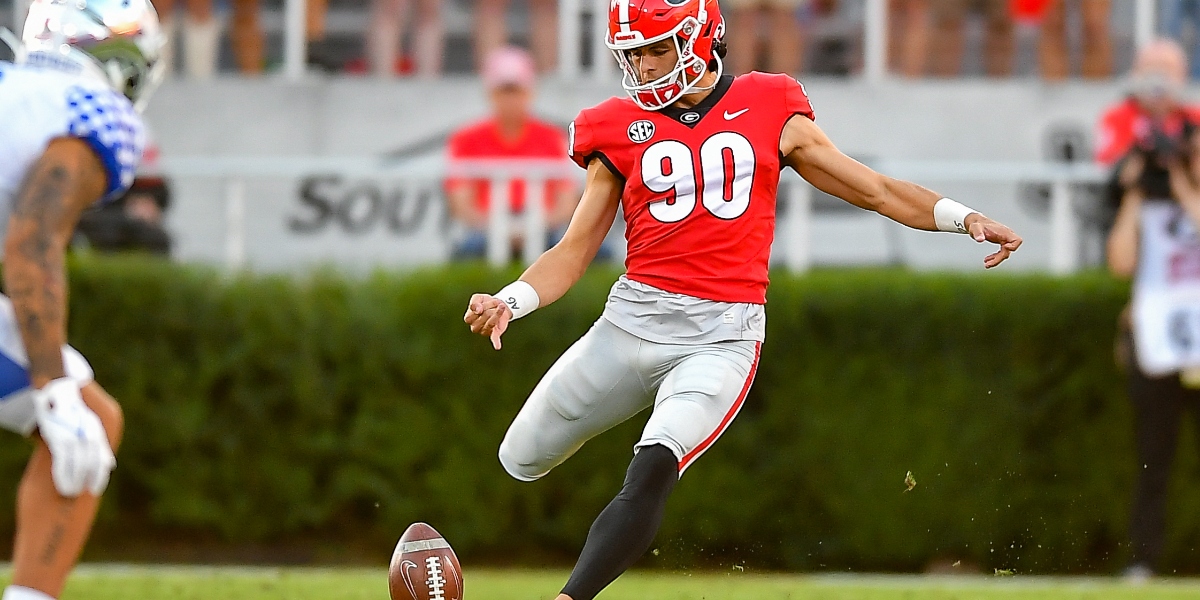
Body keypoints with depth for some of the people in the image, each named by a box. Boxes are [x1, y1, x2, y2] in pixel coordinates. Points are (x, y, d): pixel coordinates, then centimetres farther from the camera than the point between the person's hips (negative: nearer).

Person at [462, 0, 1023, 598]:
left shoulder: (770, 110, 5)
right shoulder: (619, 129, 7)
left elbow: (875, 190, 12)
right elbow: (574, 251, 8)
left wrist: (964, 217, -2)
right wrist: (508, 303, -10)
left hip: (722, 335, -3)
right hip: (632, 319, 3)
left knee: (651, 471, -25)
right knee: (522, 460, 12)